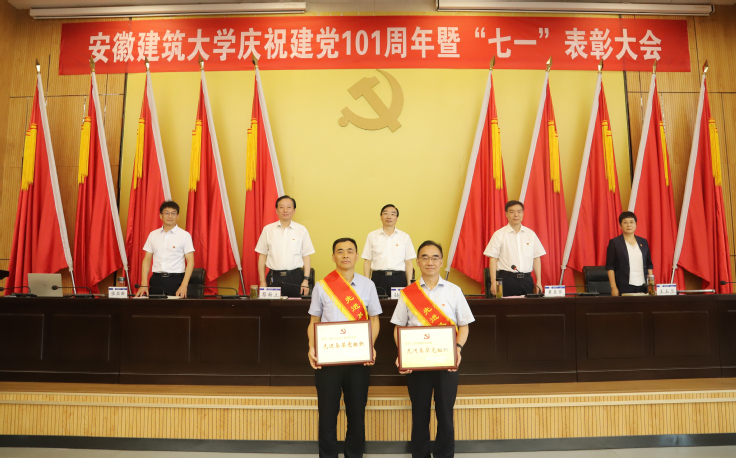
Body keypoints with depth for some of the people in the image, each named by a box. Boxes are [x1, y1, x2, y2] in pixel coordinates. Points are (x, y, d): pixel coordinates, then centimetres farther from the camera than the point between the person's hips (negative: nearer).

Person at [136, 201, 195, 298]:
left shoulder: (184, 235, -1)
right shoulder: (153, 235, 11)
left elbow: (190, 261, -4)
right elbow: (147, 259, 11)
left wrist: (184, 285, -14)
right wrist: (144, 284, 1)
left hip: (176, 280, -3)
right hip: (156, 280, 3)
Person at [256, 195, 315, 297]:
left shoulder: (301, 230, 5)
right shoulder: (268, 229, 7)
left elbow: (306, 257, 6)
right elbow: (262, 256, 9)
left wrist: (306, 280, -1)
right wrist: (262, 281, 4)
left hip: (295, 277, 0)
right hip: (274, 278, 1)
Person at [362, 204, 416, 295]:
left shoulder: (405, 237, 11)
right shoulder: (372, 236, 10)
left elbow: (408, 263, 9)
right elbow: (367, 262, 8)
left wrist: (409, 284, 2)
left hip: (399, 278, 0)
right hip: (378, 278, 0)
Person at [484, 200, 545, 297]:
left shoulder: (531, 234, 10)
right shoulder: (499, 234, 1)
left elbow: (536, 258, 12)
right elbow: (493, 259, -2)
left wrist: (539, 281, 7)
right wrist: (493, 282, -9)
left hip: (526, 279, 3)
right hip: (506, 279, -3)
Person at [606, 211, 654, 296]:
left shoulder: (643, 242, 14)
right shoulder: (614, 242, 1)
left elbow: (649, 265, 17)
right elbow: (610, 267, -2)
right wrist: (613, 287, -9)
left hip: (643, 286, 4)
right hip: (624, 287, -4)